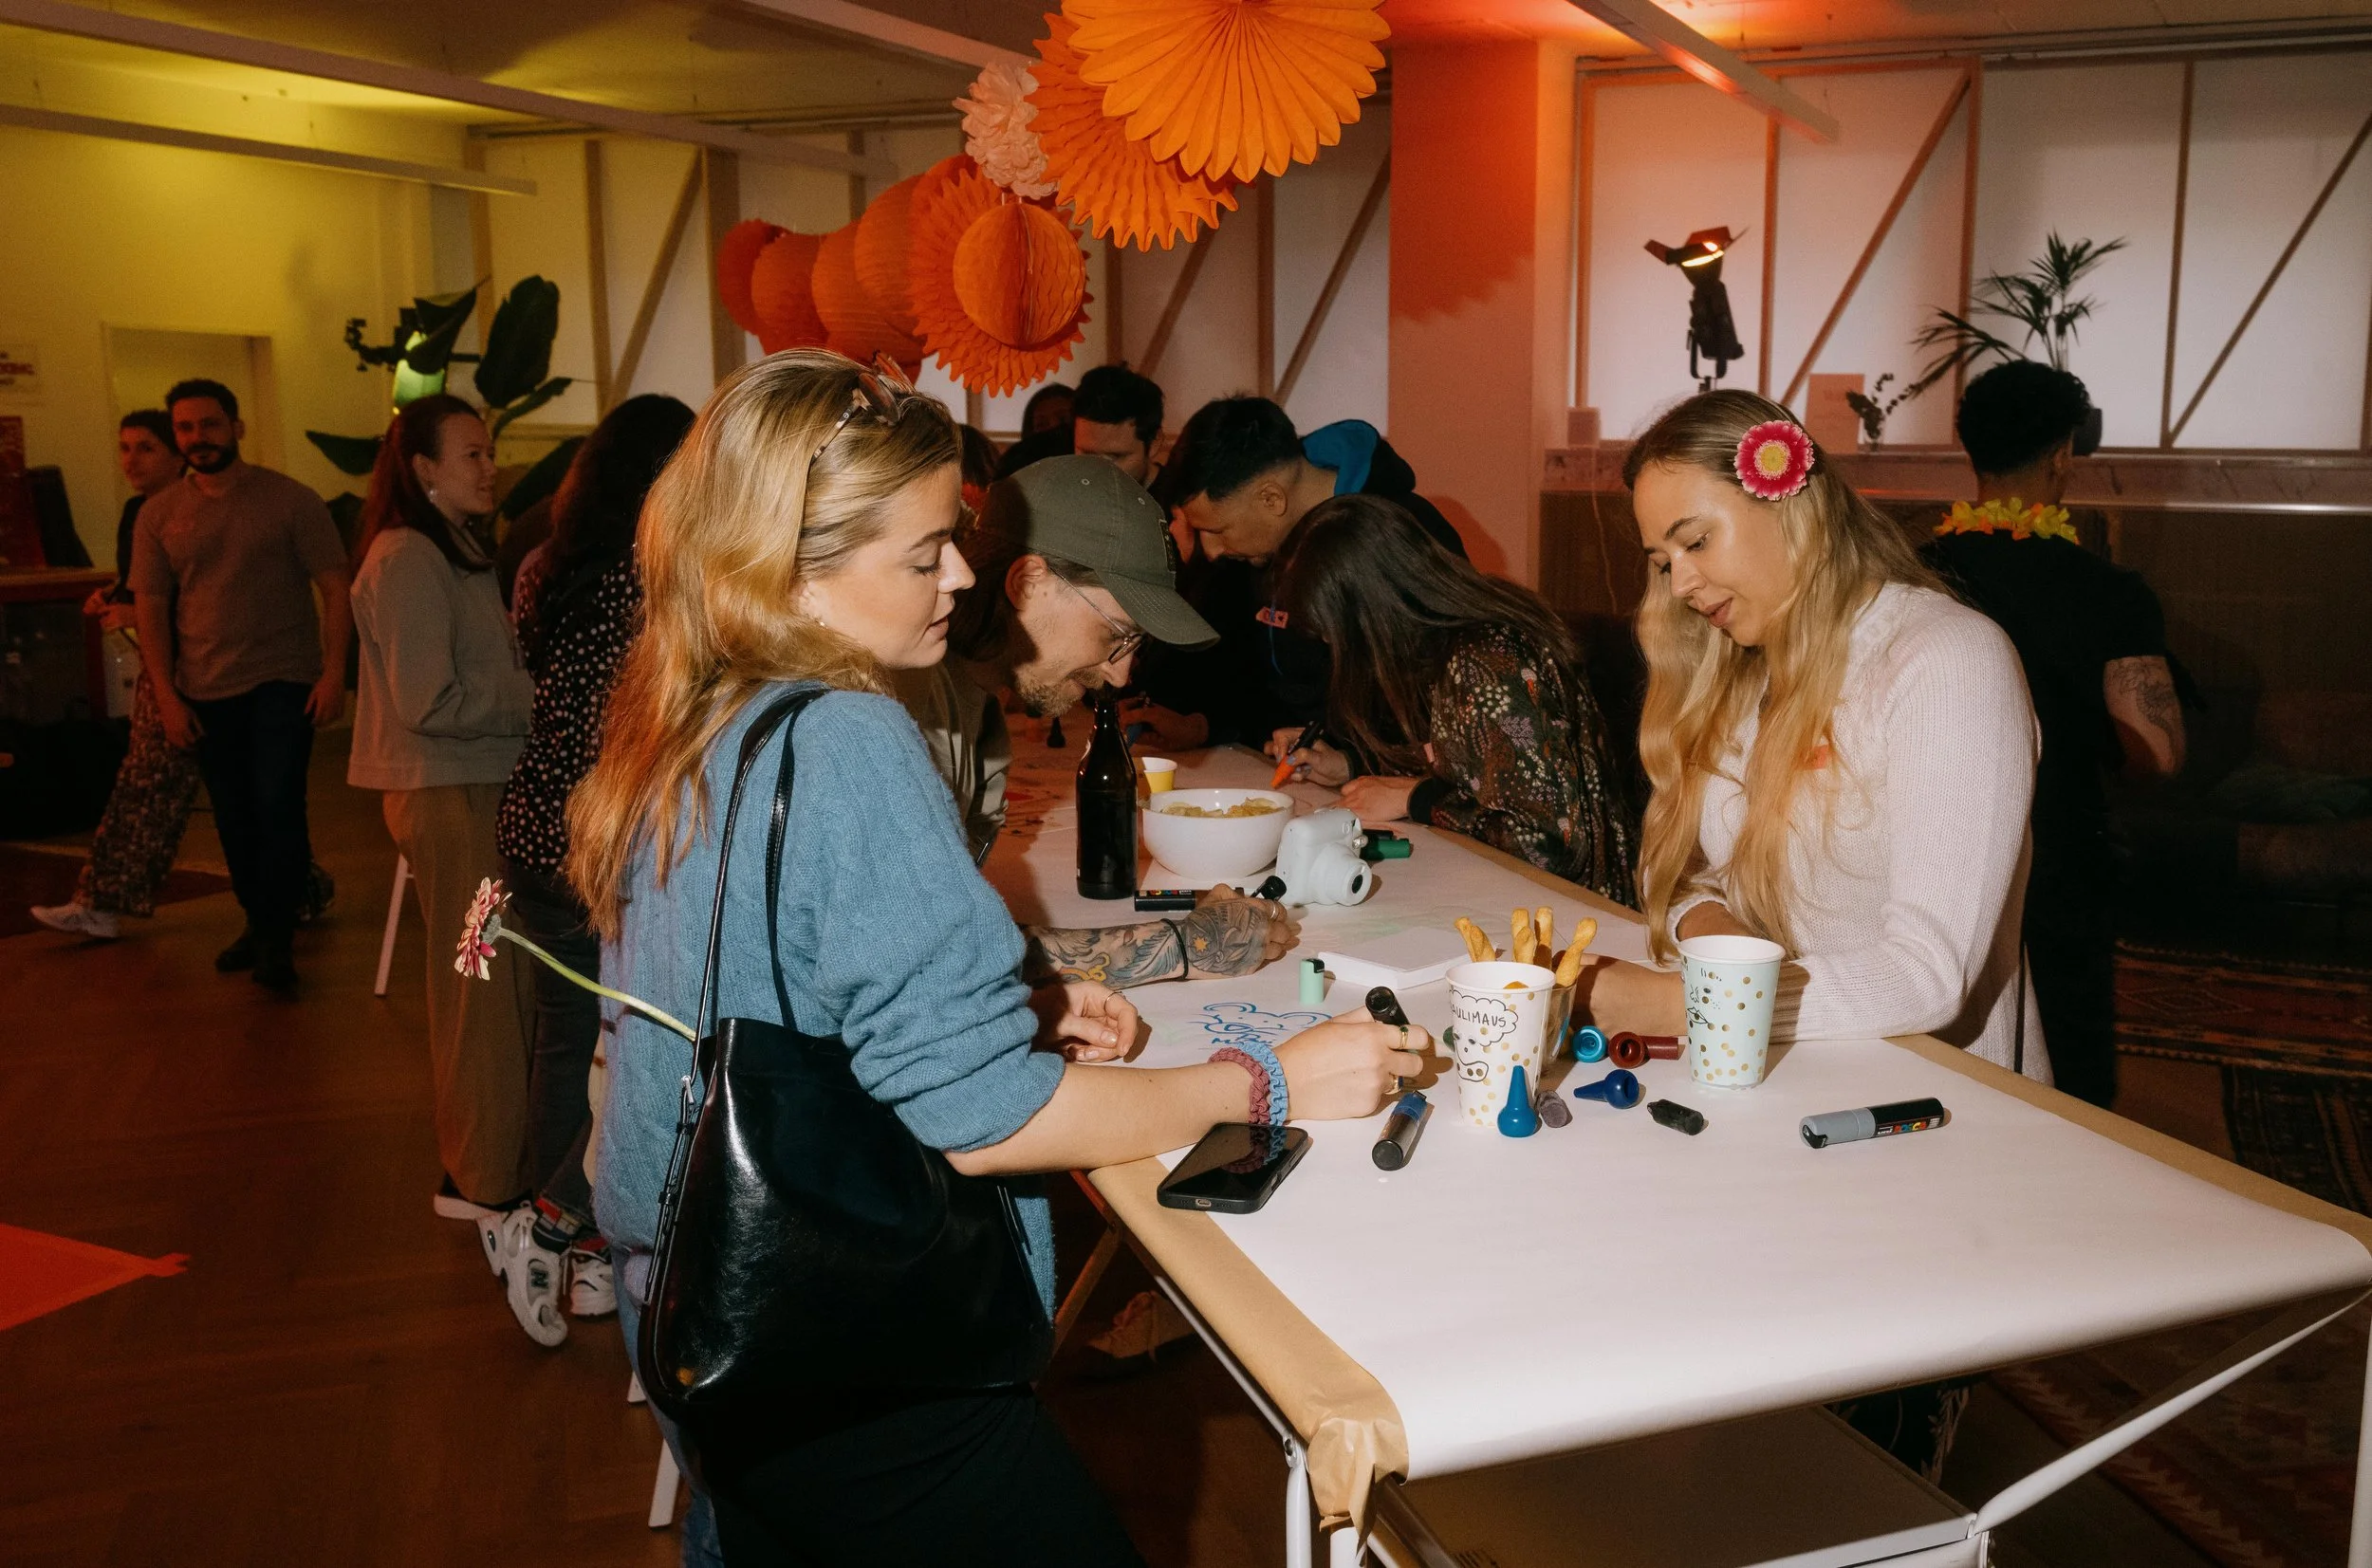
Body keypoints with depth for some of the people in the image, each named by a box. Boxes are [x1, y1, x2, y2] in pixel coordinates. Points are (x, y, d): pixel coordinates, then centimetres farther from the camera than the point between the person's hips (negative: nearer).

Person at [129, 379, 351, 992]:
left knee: (278, 809, -10)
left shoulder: (290, 499, -3)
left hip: (283, 684, -3)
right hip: (204, 692, 4)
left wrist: (334, 672, -12)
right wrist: (166, 694, -1)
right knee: (234, 818, 10)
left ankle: (277, 939, 0)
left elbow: (334, 587, -3)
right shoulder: (158, 514, 6)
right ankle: (260, 922, 25)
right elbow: (150, 607, 7)